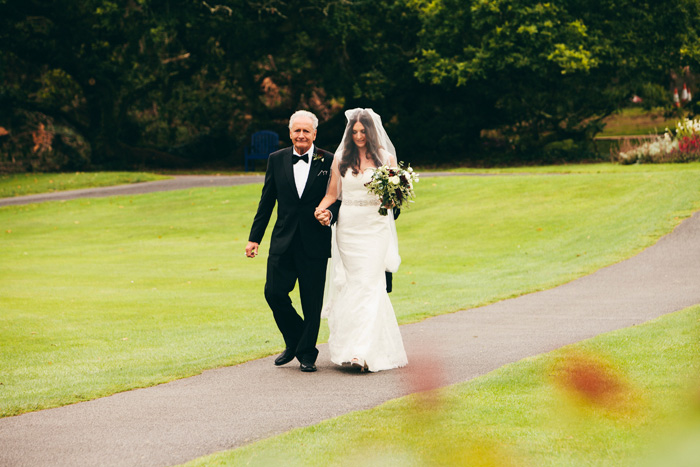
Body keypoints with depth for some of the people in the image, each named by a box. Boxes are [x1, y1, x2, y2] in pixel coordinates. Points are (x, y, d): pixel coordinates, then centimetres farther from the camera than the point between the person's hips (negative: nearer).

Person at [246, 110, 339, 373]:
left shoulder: (329, 162, 0)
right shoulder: (277, 160, 7)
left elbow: (339, 198, 4)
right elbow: (266, 202, 10)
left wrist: (330, 213, -20)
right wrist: (254, 238, 8)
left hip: (315, 243, -2)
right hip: (283, 242, 2)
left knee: (312, 302, 1)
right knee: (274, 292, -4)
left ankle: (307, 353, 16)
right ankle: (294, 342, 20)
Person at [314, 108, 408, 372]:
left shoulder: (385, 158, 3)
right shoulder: (341, 159, 6)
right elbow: (332, 194, 10)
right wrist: (321, 209, -9)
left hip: (375, 229, -2)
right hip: (348, 228, 2)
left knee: (369, 285, -10)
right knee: (351, 284, 2)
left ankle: (364, 351, -15)